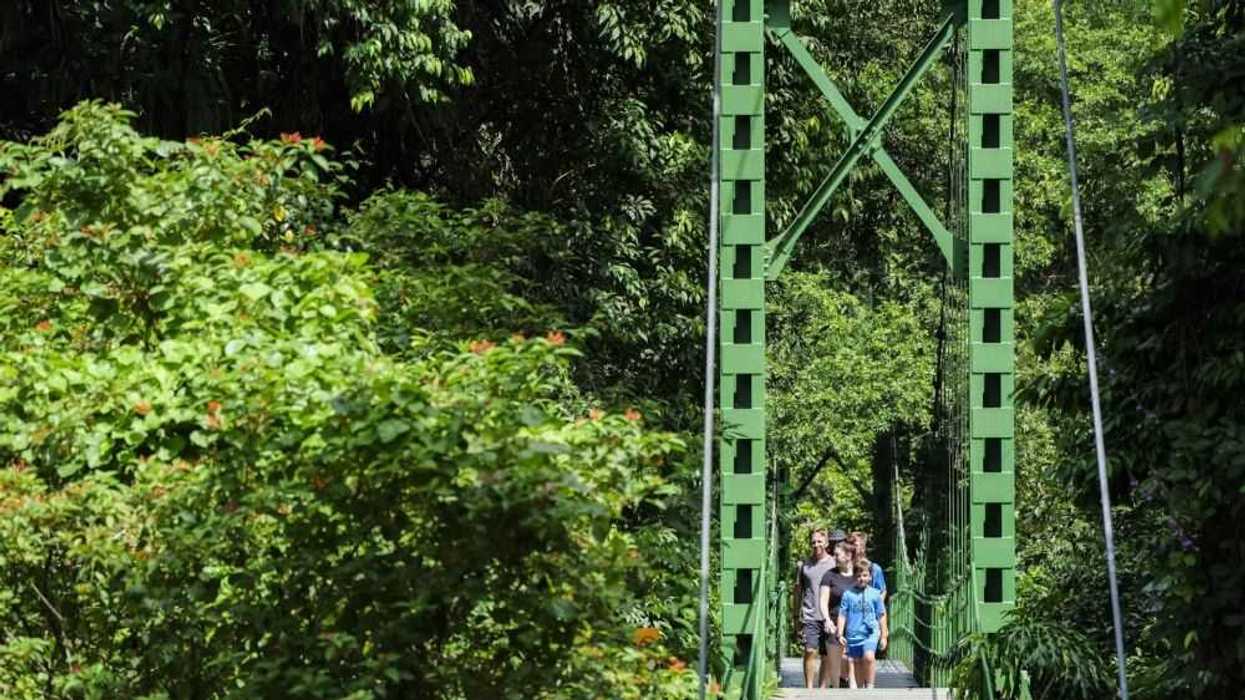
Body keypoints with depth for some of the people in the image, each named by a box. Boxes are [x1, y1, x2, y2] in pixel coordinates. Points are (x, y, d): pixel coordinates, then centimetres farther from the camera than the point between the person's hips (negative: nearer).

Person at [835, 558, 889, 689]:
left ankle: (869, 686, -13)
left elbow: (882, 616, 10)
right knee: (854, 664, 8)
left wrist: (884, 636, 10)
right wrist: (840, 634, 2)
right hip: (853, 635, 2)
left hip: (870, 634, -2)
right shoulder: (848, 594, 3)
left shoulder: (875, 594, 4)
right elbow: (842, 615, 7)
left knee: (869, 657, -26)